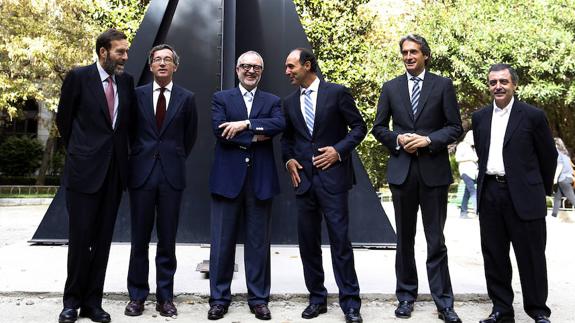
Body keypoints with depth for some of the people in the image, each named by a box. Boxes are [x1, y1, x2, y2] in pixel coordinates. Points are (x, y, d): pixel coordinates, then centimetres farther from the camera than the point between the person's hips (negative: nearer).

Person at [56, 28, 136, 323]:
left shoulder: (126, 81, 8)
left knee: (103, 240, 7)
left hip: (114, 170, 4)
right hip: (84, 169, -4)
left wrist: (119, 152, 13)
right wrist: (77, 152, 11)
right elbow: (63, 119, 4)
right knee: (80, 237, 1)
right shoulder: (79, 77, -4)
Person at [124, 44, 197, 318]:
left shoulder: (187, 98, 4)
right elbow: (129, 131, 14)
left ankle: (165, 296, 16)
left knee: (167, 239, 6)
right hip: (142, 173, 1)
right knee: (139, 239, 6)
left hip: (172, 175, 0)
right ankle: (137, 295, 17)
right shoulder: (137, 95, 6)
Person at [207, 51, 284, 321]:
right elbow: (219, 130, -9)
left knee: (259, 242, 7)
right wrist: (255, 137, -11)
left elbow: (279, 124, -9)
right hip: (228, 178, -1)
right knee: (222, 241, 4)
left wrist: (245, 124, -17)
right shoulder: (221, 98, 9)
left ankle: (258, 299, 17)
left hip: (260, 179, 1)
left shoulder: (272, 101, 13)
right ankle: (219, 298, 16)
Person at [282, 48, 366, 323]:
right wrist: (288, 160, 4)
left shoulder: (337, 92, -1)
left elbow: (359, 126, 1)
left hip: (332, 176, -5)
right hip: (303, 179, 5)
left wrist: (339, 150, -11)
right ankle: (317, 298, 22)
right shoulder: (289, 102, 13)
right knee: (307, 241, 8)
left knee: (340, 241, -4)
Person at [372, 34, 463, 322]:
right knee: (405, 238, 10)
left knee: (436, 240, 2)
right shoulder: (390, 88, 8)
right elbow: (379, 128, 10)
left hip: (434, 170, -2)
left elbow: (455, 127, 0)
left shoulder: (443, 85, 3)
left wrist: (428, 140, -15)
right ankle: (406, 296, 22)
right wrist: (397, 139, -9)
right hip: (402, 170, 2)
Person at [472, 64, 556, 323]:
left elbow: (548, 156, 4)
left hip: (523, 195, -4)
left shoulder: (533, 116, -3)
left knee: (531, 257, 4)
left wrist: (543, 190, 11)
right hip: (489, 194, 4)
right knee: (494, 256, 9)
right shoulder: (479, 117, 9)